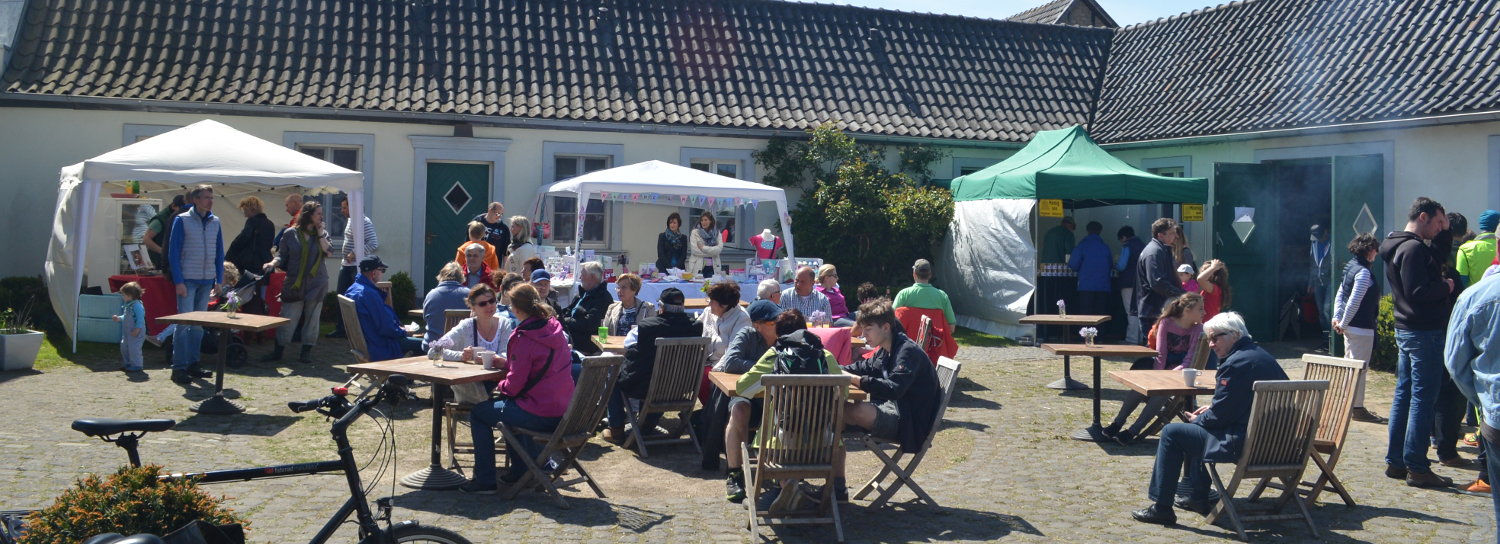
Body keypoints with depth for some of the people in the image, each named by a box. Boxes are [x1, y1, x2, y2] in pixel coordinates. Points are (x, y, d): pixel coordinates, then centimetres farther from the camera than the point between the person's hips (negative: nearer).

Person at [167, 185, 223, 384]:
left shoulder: (215, 222, 9)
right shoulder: (182, 220, -4)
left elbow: (219, 252, 14)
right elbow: (174, 252, -6)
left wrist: (219, 279, 8)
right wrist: (178, 281, -12)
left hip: (207, 280, 5)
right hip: (187, 279, -5)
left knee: (199, 323, 10)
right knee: (184, 322, -7)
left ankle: (192, 364, 18)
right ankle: (178, 367, -4)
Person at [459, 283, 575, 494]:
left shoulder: (524, 338, -17)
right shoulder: (554, 329, 7)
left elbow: (514, 385, -16)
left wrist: (500, 387, 6)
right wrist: (505, 363, 17)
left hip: (541, 415, -8)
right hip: (562, 411, 9)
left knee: (478, 413, 10)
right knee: (507, 405, 35)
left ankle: (484, 480, 13)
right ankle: (520, 470, 37)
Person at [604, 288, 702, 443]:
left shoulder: (646, 325, -20)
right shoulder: (695, 327, -11)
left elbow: (628, 349, -5)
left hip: (643, 387, -4)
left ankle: (616, 430, 26)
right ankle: (649, 424, 41)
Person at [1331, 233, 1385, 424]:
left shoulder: (1351, 268, 13)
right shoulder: (1363, 272, -17)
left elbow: (1340, 295, 14)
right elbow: (1354, 301, -22)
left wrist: (1337, 317, 8)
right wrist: (1343, 323, -14)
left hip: (1351, 327, 10)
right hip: (1361, 328, -10)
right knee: (1360, 368, -3)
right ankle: (1357, 408, 2)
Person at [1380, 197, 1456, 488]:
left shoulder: (1398, 247, 15)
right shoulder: (1414, 248, -17)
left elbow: (1436, 264, 26)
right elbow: (1418, 293, -24)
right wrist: (1446, 286, -10)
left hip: (1405, 330, 11)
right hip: (1424, 332, -11)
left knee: (1404, 395, 13)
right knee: (1423, 399, -7)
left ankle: (1395, 461, 18)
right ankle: (1417, 467, -4)